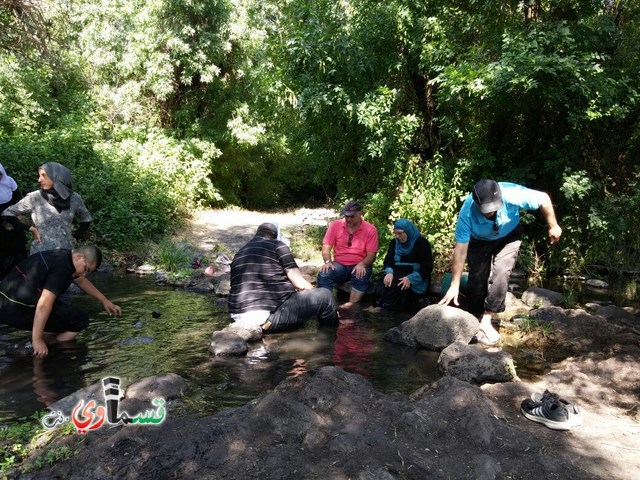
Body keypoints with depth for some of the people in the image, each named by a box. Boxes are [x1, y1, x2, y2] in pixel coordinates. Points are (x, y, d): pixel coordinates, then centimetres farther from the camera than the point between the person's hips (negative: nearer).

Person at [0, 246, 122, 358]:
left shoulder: (63, 257, 12)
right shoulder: (62, 268, -19)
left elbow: (81, 281, 28)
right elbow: (44, 305, -27)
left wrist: (104, 300, 32)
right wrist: (37, 340, -22)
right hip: (18, 309, -10)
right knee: (80, 320, -4)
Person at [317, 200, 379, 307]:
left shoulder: (370, 229, -5)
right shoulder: (335, 225, 1)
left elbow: (371, 255, -8)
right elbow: (326, 247, -1)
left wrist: (362, 264, -29)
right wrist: (328, 262, -22)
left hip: (359, 267, -1)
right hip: (339, 266, 2)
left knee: (361, 275, -36)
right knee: (324, 273, -28)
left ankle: (351, 306, -30)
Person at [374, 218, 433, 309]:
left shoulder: (421, 242, -3)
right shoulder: (394, 242, 14)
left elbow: (427, 267, -10)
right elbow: (388, 260, 9)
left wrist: (410, 278, -24)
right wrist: (389, 272, -16)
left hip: (417, 279, -4)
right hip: (398, 275, 5)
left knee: (396, 287, -36)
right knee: (381, 286, -30)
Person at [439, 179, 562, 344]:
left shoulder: (512, 195, -38)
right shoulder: (467, 212, -36)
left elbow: (544, 199, -20)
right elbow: (460, 249, -31)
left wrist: (553, 227, -10)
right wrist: (455, 285, -29)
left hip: (508, 237, 0)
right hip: (480, 241, 0)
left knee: (501, 274, -19)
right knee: (477, 279, -7)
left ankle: (486, 321, -9)